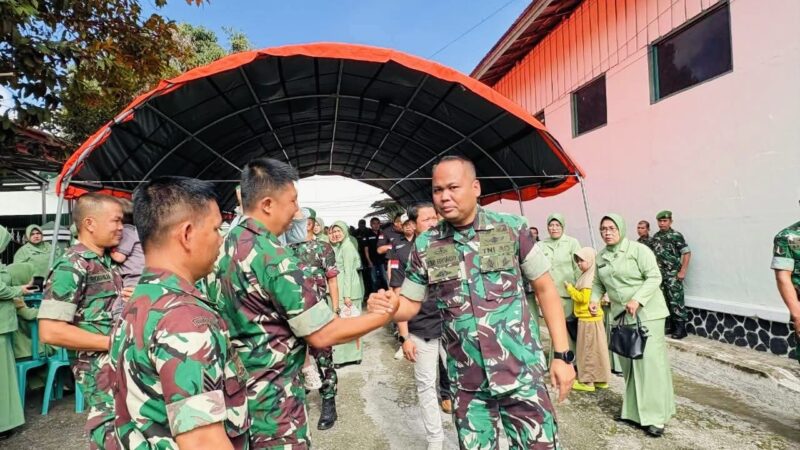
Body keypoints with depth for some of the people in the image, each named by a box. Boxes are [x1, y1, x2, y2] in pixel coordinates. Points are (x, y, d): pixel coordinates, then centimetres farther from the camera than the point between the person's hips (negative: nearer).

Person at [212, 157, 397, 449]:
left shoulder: (223, 246, 1)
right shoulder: (273, 257, -25)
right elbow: (322, 335, -22)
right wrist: (382, 316, -11)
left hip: (234, 391, 9)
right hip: (270, 401, -8)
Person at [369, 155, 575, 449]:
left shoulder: (512, 228, -7)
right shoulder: (424, 246, -3)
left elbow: (545, 288, 0)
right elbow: (410, 304, 6)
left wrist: (563, 354, -2)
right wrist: (386, 306, -18)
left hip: (521, 372, -1)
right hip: (466, 383, 2)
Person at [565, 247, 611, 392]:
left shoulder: (589, 277, -18)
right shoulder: (586, 276, 12)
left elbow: (584, 298, -22)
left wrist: (570, 288, -14)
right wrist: (572, 288, 7)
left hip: (588, 318, -10)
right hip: (591, 317, 10)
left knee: (587, 350, -2)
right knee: (595, 349, 15)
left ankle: (587, 381, 6)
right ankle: (600, 379, 24)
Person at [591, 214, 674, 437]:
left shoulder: (638, 250, -11)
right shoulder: (601, 256, 7)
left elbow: (654, 277, -14)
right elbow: (599, 283, 12)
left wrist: (637, 299, -25)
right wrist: (594, 298, -7)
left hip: (647, 313, -6)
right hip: (621, 315, 6)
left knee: (649, 360, -7)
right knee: (628, 362, 12)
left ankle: (655, 415, 2)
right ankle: (633, 409, 24)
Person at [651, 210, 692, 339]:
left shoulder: (676, 236, -8)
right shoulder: (655, 237, 11)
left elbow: (687, 253, -10)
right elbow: (651, 254, 18)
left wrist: (683, 271, -15)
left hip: (673, 274, -7)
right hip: (660, 274, 7)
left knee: (676, 300, -5)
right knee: (664, 301, 11)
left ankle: (681, 328, 2)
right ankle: (672, 326, 22)